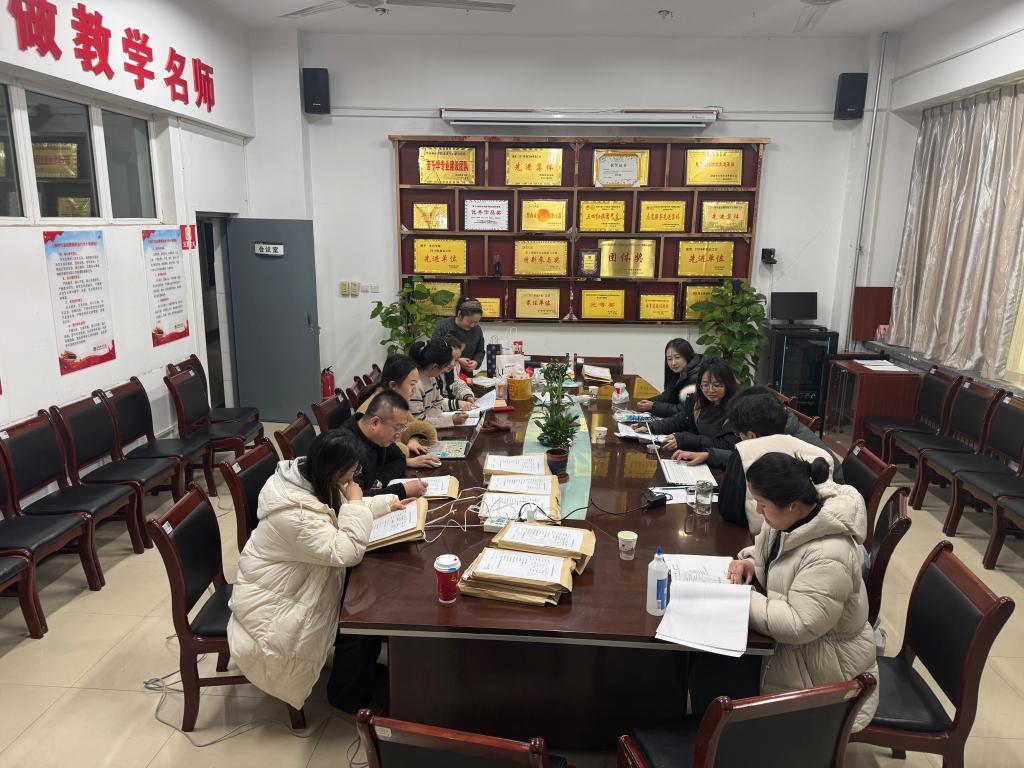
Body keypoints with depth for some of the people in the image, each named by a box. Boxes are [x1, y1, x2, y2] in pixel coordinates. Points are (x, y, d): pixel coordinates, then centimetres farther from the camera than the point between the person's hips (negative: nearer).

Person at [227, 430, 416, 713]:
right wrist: (356, 503, -27)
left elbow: (343, 509, 10)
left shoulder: (308, 479, -8)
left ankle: (366, 673, 24)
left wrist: (388, 502, 5)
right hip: (273, 601, -9)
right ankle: (349, 697, 16)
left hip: (299, 579, 9)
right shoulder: (295, 512, -37)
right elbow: (347, 552, -35)